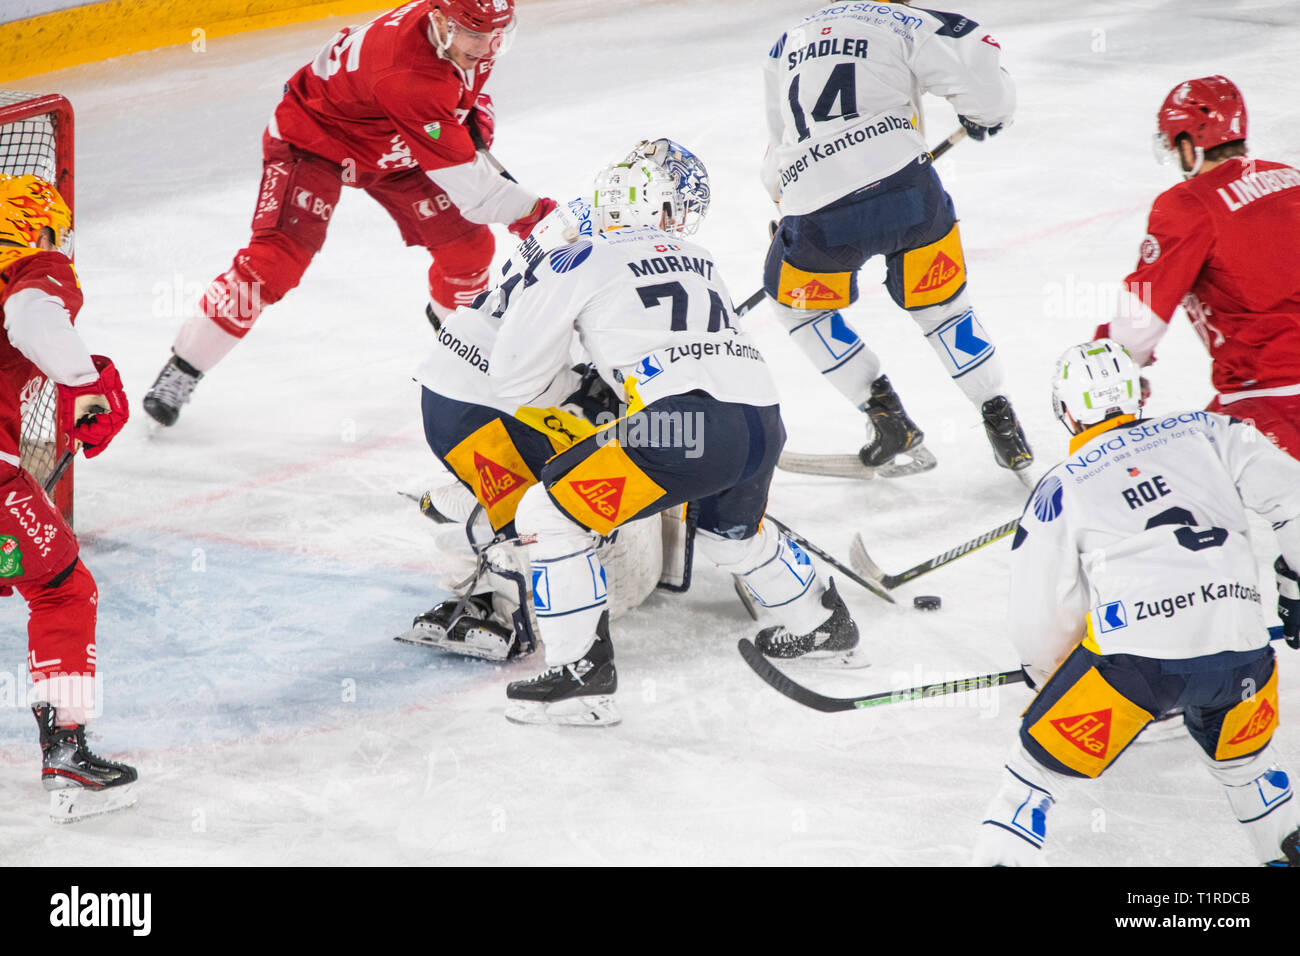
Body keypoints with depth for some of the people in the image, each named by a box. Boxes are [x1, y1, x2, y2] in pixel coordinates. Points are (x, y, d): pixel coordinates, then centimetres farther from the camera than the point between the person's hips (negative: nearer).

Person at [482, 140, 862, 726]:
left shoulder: (580, 265, 7)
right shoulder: (697, 262, 26)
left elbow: (513, 380, 13)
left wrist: (522, 299, 32)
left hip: (685, 425, -7)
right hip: (763, 423, 7)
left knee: (549, 514, 4)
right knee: (732, 531, 37)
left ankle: (580, 676, -1)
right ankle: (819, 627, 52)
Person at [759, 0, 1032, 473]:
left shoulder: (788, 43, 23)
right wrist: (985, 115, 22)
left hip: (817, 210, 1)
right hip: (906, 187, -1)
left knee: (799, 304, 27)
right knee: (941, 307, 21)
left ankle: (886, 416, 21)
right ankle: (1002, 423, 19)